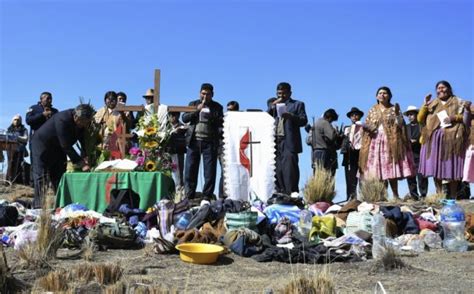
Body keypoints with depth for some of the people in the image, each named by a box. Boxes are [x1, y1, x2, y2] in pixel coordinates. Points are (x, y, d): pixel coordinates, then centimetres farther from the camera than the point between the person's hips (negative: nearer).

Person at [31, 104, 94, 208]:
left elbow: (84, 140, -1)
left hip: (58, 147, 7)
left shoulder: (83, 121, -15)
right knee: (40, 176, -9)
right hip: (42, 144, -7)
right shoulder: (62, 120, -36)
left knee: (60, 176, 5)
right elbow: (66, 146, -35)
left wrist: (85, 157, -16)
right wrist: (81, 164, -34)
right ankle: (38, 205, -8)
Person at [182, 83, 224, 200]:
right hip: (194, 141, 2)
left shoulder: (217, 107, 10)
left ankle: (207, 197, 3)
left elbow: (221, 123, 0)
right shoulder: (193, 104, 15)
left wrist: (210, 117, -16)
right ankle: (189, 196, 8)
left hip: (209, 142, -1)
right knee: (190, 170, 1)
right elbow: (184, 118, 4)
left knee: (210, 171, -3)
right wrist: (196, 110, -8)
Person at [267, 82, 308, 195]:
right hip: (275, 141, 4)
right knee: (277, 171, 2)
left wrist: (291, 116, -17)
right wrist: (272, 106, 1)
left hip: (289, 142, -4)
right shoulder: (274, 105, 23)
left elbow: (304, 120, 0)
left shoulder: (297, 104, 11)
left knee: (289, 170, -12)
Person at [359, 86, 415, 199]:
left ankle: (395, 195, -3)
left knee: (391, 170, -8)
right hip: (376, 143, 2)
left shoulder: (394, 109, 8)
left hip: (391, 142, -2)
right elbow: (367, 125, 11)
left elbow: (400, 125, 3)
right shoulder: (373, 110, 15)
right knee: (378, 171, -5)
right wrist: (365, 127, -7)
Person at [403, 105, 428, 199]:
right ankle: (414, 196, 8)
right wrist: (409, 141, -9)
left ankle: (423, 195, -1)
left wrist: (417, 141, -16)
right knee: (410, 177, 3)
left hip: (420, 154, -4)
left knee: (421, 176, -7)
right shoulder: (406, 127, 20)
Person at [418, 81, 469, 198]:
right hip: (434, 138, 3)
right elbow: (420, 119, 10)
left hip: (452, 138, -2)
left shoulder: (458, 102, 11)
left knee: (452, 167, -4)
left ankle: (452, 196, -1)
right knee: (435, 167, -3)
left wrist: (455, 118, -14)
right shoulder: (432, 104, 17)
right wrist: (425, 105, -3)